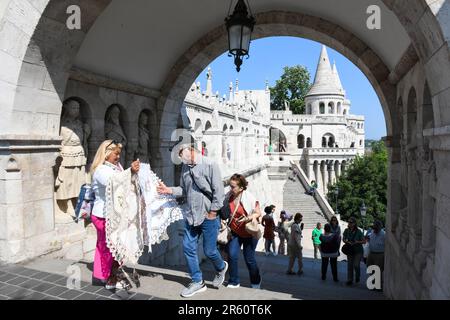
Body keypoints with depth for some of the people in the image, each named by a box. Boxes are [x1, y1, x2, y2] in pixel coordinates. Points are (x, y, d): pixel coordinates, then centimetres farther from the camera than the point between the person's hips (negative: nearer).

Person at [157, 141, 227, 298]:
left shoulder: (210, 165, -13)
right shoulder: (185, 167, 7)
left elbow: (218, 190, -15)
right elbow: (184, 190, 13)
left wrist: (212, 212, -14)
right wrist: (169, 190, -3)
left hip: (208, 216, -6)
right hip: (191, 216, 6)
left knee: (209, 250, 4)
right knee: (188, 248, 7)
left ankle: (221, 267, 38)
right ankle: (197, 281, 24)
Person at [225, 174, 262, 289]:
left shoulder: (249, 198, -20)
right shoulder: (228, 196, -7)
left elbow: (258, 213, -11)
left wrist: (248, 218, -27)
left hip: (249, 233, -3)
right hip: (235, 232, 4)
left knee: (249, 258, 6)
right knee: (232, 255, -8)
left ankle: (256, 281, 32)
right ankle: (234, 282, 11)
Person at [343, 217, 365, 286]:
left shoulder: (358, 232, -15)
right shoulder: (346, 231, -6)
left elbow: (364, 241, -8)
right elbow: (344, 239, 7)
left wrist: (357, 242, -24)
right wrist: (348, 242, -13)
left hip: (358, 251, -3)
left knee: (356, 265, -10)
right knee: (349, 265, 2)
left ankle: (357, 276, 22)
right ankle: (349, 280, 12)